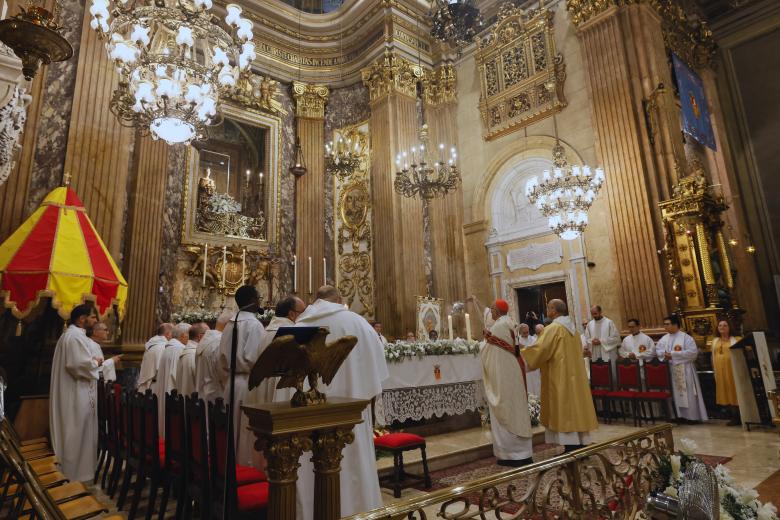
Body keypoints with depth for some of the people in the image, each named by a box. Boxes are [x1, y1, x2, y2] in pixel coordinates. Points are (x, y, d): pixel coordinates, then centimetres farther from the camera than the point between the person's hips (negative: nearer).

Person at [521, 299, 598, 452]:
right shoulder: (571, 327, 13)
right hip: (573, 375, 9)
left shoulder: (553, 328, -15)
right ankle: (580, 445, 16)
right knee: (574, 409, 11)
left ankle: (572, 451, -2)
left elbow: (540, 350, -20)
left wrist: (521, 355, -7)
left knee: (565, 412, -4)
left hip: (561, 377, -9)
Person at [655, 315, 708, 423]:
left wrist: (673, 354, -19)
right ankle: (680, 415, 16)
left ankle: (693, 416, 10)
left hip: (684, 369, -5)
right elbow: (658, 350, 9)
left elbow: (693, 352, -16)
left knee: (688, 392, 0)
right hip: (670, 370, 5)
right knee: (676, 393, 8)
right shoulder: (664, 338, 9)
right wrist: (664, 354, -14)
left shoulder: (685, 337, -7)